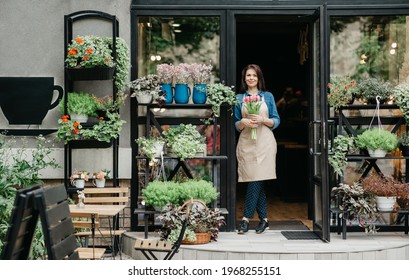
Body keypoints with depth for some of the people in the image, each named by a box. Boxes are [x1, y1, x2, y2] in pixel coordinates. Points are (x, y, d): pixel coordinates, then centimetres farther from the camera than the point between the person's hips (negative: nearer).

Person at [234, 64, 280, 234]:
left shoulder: (268, 96, 9)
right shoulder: (239, 98, 11)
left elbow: (276, 121, 7)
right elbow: (236, 125, 11)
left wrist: (262, 120, -11)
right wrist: (243, 122, -10)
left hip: (264, 142, -1)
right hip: (246, 142, 1)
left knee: (255, 180, -9)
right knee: (256, 181, 1)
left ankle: (246, 218, -4)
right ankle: (263, 219, 9)